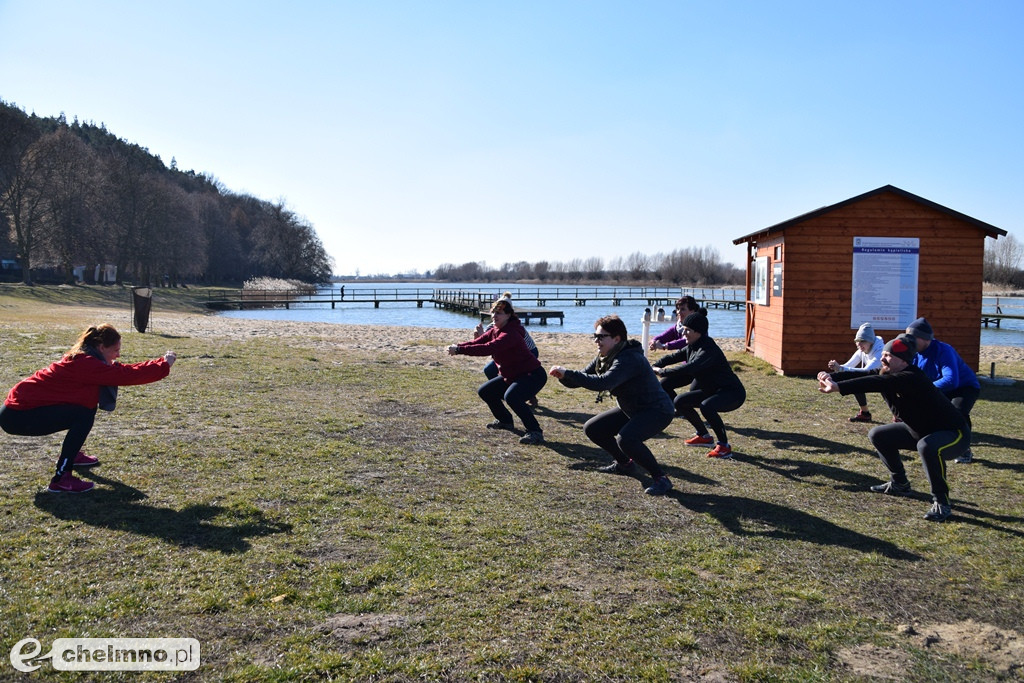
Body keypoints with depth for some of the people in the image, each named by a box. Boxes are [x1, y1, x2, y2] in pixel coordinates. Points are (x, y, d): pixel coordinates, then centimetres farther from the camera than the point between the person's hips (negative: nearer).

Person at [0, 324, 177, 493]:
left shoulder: (82, 359, 7)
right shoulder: (85, 364, -23)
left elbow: (123, 370, 9)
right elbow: (127, 375, -24)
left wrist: (161, 363, 2)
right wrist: (164, 365, -15)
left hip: (23, 404, 10)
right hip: (18, 416, -10)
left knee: (89, 402, 11)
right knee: (84, 416, -18)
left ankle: (72, 454, 26)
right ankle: (61, 479, -16)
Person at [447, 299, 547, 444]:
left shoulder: (511, 334, -26)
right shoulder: (494, 330, 4)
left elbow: (488, 348, -37)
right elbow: (477, 342, -3)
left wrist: (460, 350, -37)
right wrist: (457, 346, -21)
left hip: (533, 375, -10)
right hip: (511, 375, 10)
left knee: (511, 396, -35)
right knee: (484, 391, 14)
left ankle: (535, 432, -26)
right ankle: (505, 421, 32)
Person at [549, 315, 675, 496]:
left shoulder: (629, 359, -29)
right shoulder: (604, 358, 0)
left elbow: (601, 382, -42)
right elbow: (583, 377, 1)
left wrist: (567, 373, -39)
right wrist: (564, 377, -21)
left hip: (657, 411, -10)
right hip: (631, 409, 10)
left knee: (625, 438, -34)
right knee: (592, 429, 7)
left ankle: (661, 478, -17)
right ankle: (625, 463, 27)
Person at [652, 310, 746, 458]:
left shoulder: (708, 350, -26)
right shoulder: (692, 347, 3)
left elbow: (689, 368, -38)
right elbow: (674, 357, 12)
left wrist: (662, 371, -28)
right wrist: (654, 366, -3)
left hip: (732, 392, -10)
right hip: (712, 391, 10)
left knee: (706, 406, -37)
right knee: (680, 401, 11)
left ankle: (724, 446, -20)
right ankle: (704, 436, 24)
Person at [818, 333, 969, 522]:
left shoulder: (912, 378, -33)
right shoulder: (887, 373, -6)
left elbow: (878, 383, -48)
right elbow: (865, 375, -19)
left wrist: (838, 387, -57)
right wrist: (832, 378, -37)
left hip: (954, 433, -9)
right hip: (919, 430, 9)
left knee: (927, 447, -40)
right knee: (878, 435, 10)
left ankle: (941, 502, -22)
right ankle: (899, 483, 25)